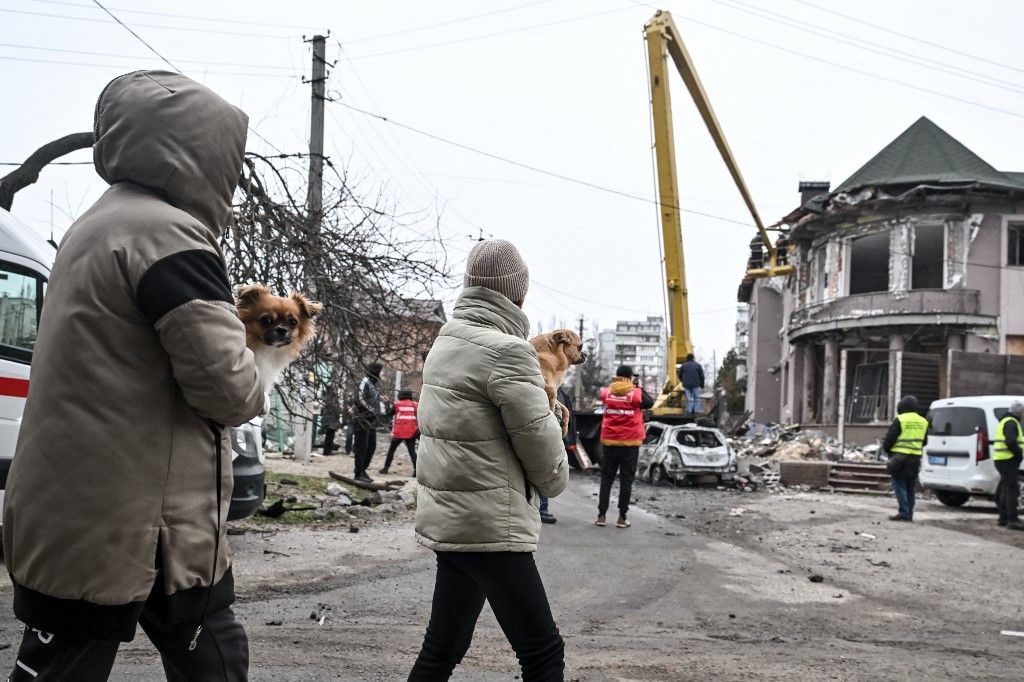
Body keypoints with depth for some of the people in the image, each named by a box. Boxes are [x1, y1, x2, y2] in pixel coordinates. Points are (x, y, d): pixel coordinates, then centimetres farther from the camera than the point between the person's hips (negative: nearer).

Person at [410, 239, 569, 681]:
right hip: (489, 527, -9)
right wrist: (554, 480, 5)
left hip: (445, 520, 9)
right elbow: (538, 436, -14)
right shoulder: (507, 350, -17)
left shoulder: (446, 342, 11)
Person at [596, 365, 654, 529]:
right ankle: (622, 517, 3)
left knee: (606, 478, 10)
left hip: (609, 442, 2)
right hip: (630, 443, -2)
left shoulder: (607, 392, -3)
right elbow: (650, 403, 5)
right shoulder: (636, 393, -9)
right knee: (626, 480, 4)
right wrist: (640, 387, 13)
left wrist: (614, 383, 15)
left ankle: (601, 515, 8)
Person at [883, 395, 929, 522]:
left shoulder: (900, 420, -10)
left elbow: (889, 439, -10)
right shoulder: (923, 422, 10)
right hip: (915, 458, 6)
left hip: (900, 457, -6)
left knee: (899, 485, -3)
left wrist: (885, 448, 8)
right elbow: (924, 441, 19)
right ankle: (909, 514, 15)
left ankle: (904, 512, -9)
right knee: (910, 488, 12)